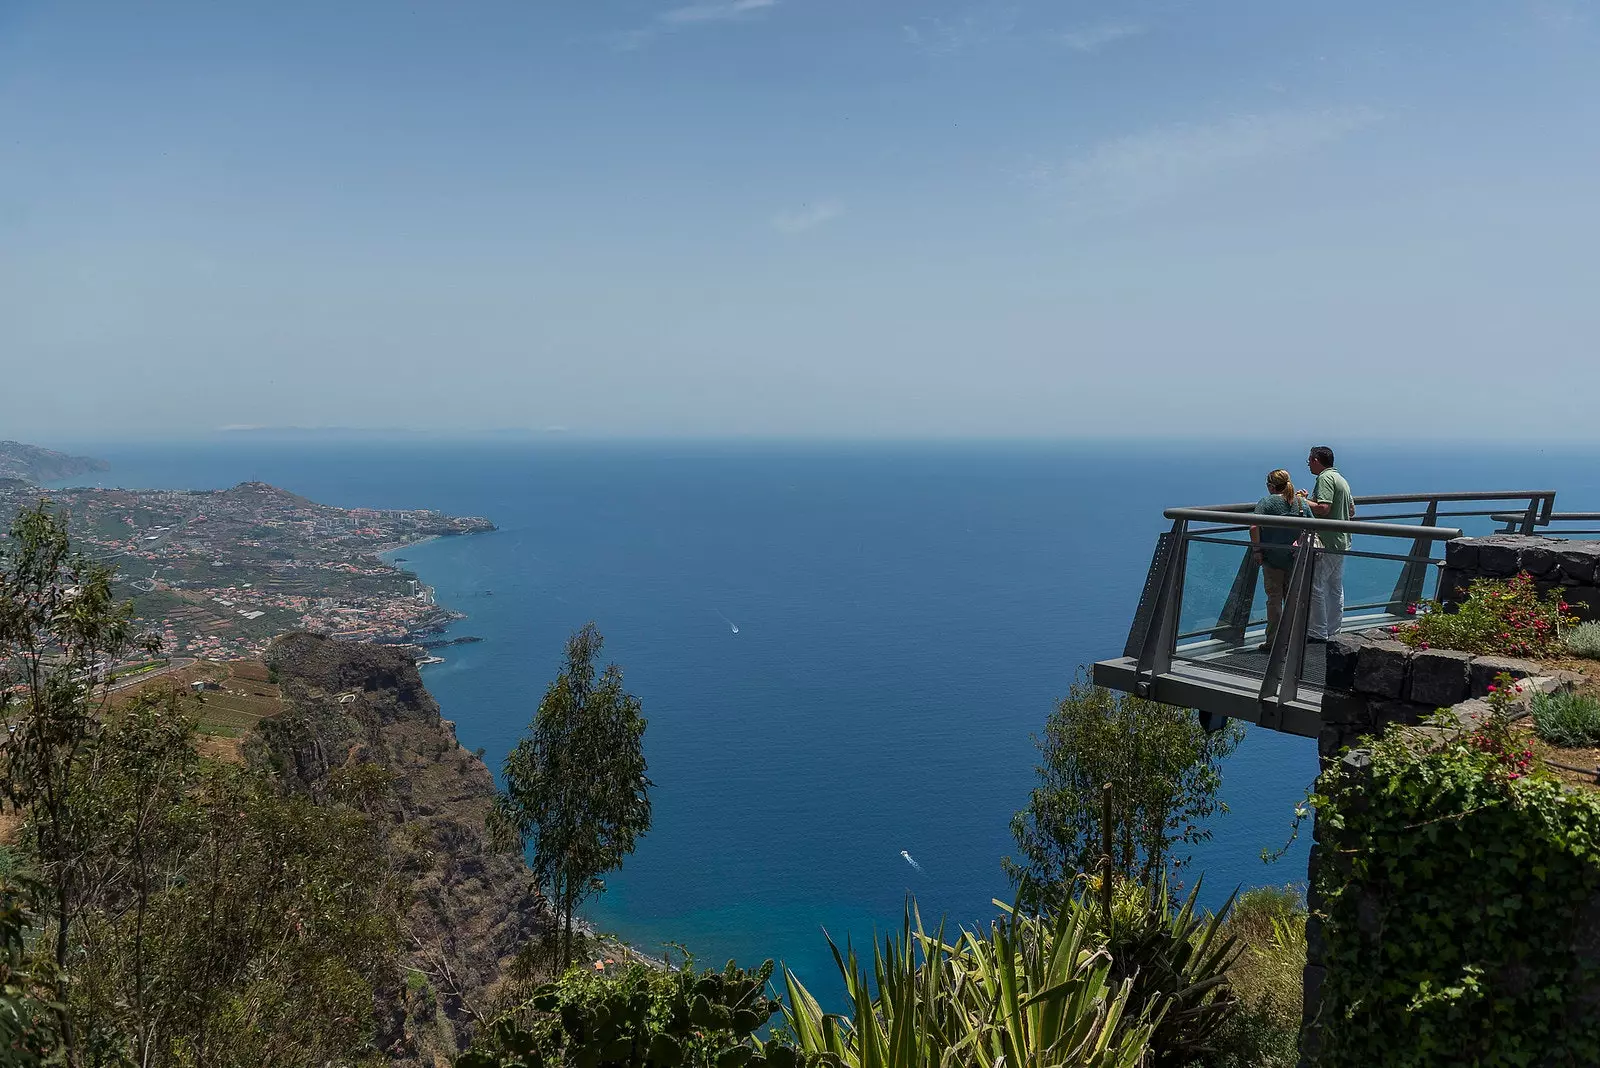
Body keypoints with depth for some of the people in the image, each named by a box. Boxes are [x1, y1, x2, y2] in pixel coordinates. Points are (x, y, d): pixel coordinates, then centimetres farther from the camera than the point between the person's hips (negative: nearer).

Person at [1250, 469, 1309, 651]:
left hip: (1273, 558, -4)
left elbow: (1254, 528, -19)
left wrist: (1257, 550, -12)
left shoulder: (1266, 502, -8)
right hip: (1296, 559, 4)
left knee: (1274, 599, 1)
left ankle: (1273, 641, 3)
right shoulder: (1301, 502, 7)